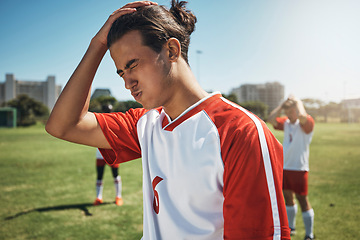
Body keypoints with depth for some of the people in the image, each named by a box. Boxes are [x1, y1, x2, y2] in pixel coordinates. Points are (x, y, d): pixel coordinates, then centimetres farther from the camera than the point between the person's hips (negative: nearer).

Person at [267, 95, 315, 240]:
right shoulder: (286, 123, 9)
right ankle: (290, 227, 33)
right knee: (288, 196, 16)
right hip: (285, 167, 6)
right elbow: (271, 119, -3)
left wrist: (297, 102, -13)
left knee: (302, 199, -3)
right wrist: (283, 104, -2)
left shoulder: (307, 123, -9)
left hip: (299, 168, -6)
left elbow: (302, 116, -31)